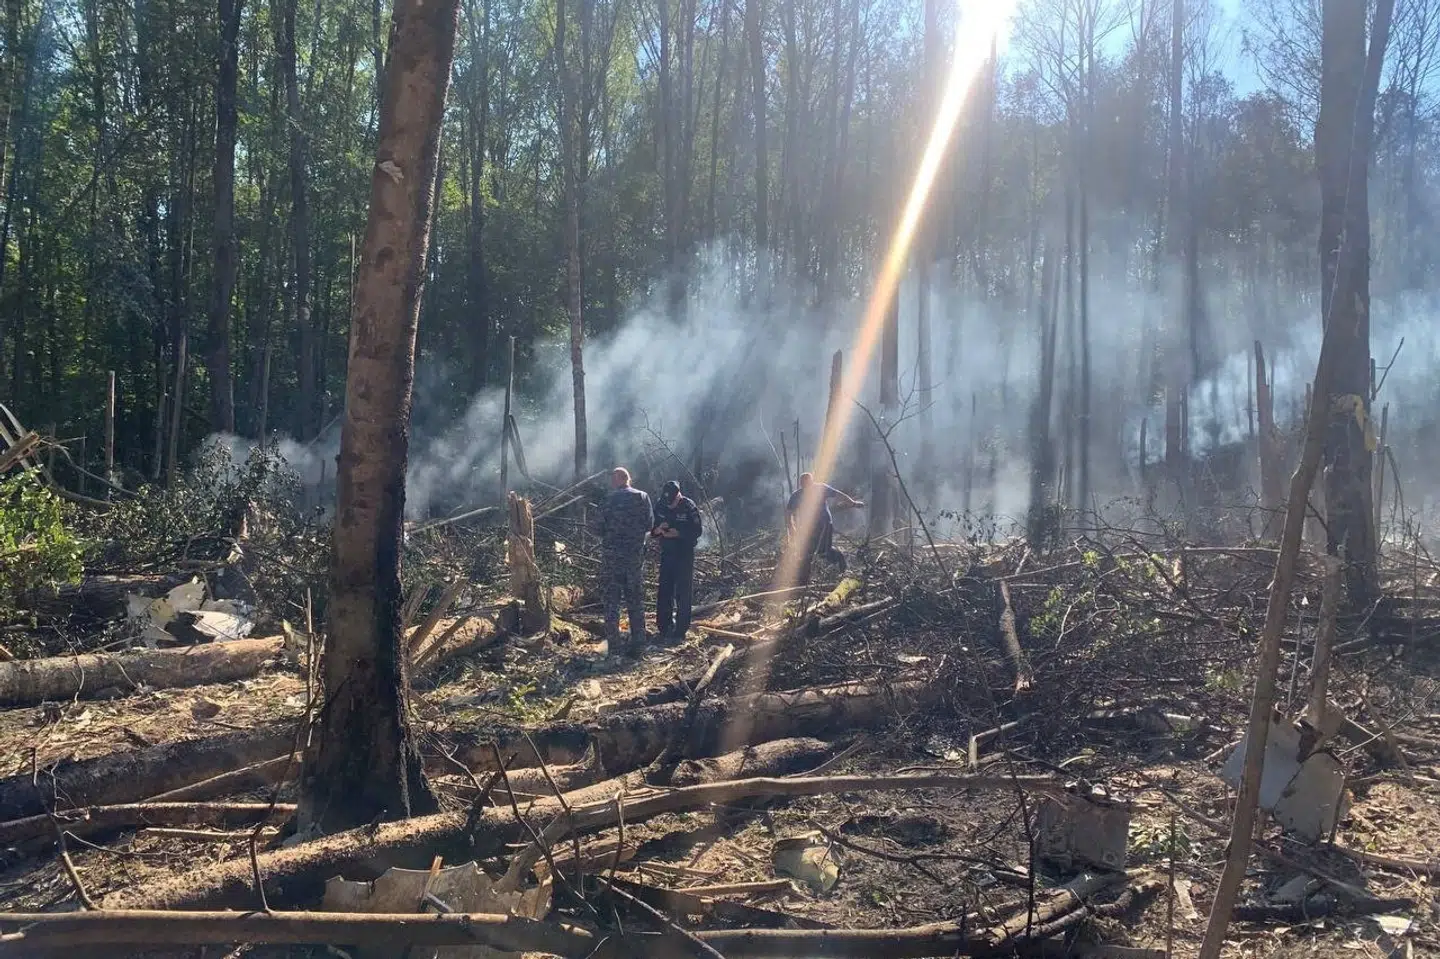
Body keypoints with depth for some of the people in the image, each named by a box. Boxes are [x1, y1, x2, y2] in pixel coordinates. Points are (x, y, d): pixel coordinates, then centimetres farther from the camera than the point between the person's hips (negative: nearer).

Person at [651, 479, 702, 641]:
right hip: (666, 553, 4)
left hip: (685, 554, -4)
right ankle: (664, 627, 13)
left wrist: (678, 533, -24)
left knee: (683, 593, -1)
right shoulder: (659, 505, -1)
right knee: (664, 591, 4)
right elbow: (651, 529, 5)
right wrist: (658, 529, -17)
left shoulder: (689, 506, -13)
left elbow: (696, 531, -12)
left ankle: (680, 629, 4)